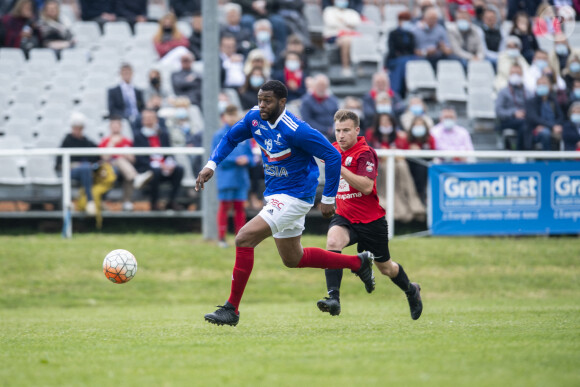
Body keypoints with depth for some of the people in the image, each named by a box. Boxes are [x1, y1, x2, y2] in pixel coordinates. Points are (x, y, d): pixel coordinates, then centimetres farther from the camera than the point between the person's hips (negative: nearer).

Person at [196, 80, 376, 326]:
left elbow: (333, 157, -19)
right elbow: (230, 138, 15)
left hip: (294, 197, -9)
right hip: (275, 195, 9)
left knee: (244, 240, -20)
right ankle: (358, 262, 35)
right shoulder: (254, 118, -3)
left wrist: (328, 199, -15)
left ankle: (231, 309, -12)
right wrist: (211, 165, -1)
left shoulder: (295, 130, -24)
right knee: (293, 259, 21)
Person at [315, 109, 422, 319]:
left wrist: (338, 167, -35)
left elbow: (366, 187, -32)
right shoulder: (334, 149, 4)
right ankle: (333, 298, -36)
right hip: (344, 217, 4)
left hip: (371, 220, -4)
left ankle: (411, 290, 46)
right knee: (332, 241, -29)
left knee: (385, 267, 13)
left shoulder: (365, 153, -18)